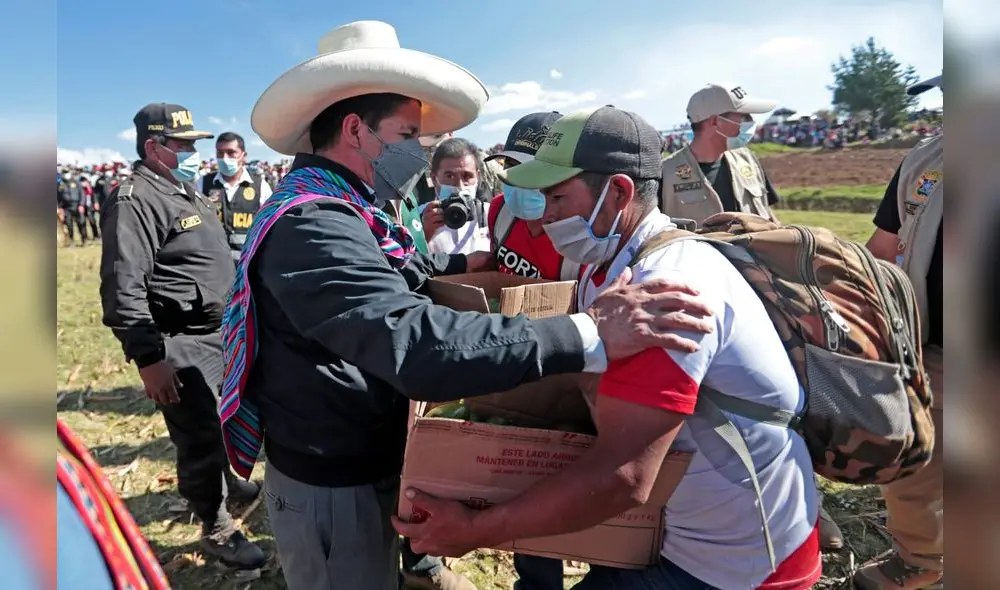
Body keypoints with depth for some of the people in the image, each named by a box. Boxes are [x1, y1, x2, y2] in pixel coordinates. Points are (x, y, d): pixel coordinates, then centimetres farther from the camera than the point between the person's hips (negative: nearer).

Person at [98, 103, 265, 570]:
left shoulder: (186, 191, 14)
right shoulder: (135, 200, -17)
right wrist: (148, 358, -26)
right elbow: (123, 288, -24)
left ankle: (225, 480, 47)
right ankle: (217, 529, 17)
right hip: (181, 343, -9)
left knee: (219, 422, 24)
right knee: (200, 436, 1)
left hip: (221, 333, 9)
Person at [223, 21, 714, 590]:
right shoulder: (310, 225, -29)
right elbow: (413, 341, -42)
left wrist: (459, 264, 24)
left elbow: (385, 274, 24)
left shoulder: (330, 211, 6)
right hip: (333, 482, -9)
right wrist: (587, 334, -41)